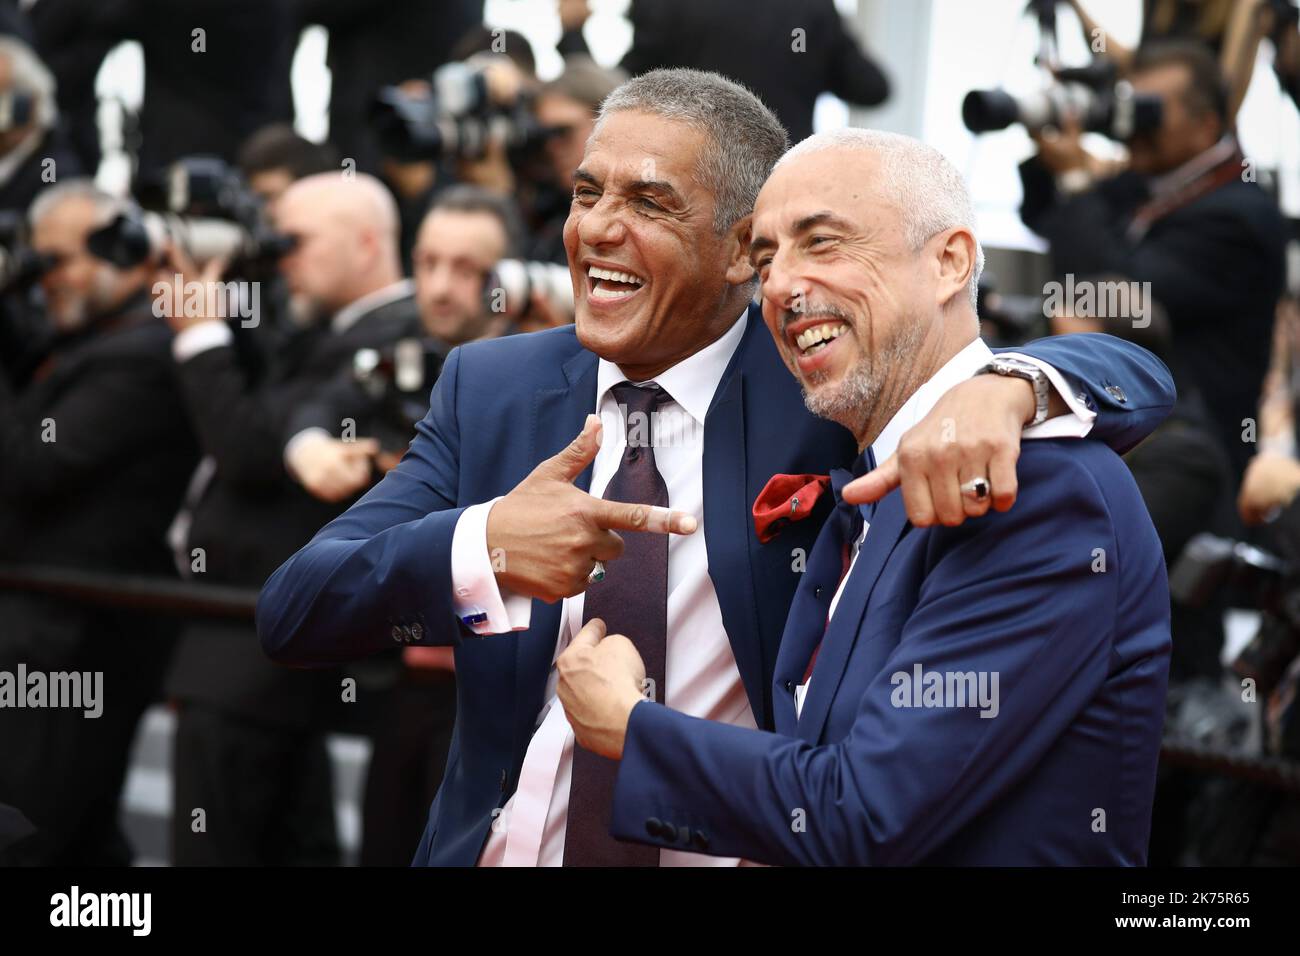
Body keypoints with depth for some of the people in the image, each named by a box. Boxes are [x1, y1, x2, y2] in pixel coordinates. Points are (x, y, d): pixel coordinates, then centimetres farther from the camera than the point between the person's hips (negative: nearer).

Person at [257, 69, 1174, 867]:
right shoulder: (489, 387, -1)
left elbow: (1131, 377, -15)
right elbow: (291, 612, -9)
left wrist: (1001, 388, -38)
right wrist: (479, 546, -29)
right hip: (502, 847, 2)